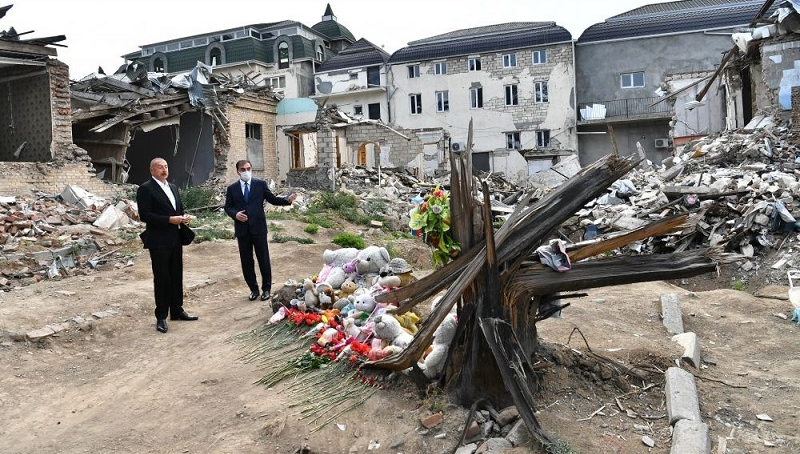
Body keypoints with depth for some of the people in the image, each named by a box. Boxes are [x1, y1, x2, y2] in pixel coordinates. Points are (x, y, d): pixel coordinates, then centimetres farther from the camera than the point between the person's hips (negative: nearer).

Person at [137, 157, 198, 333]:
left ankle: (177, 310, 25)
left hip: (175, 239, 7)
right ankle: (161, 317, 10)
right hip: (158, 241, -7)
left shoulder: (173, 187, 15)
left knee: (176, 276, 13)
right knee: (162, 278, 0)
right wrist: (169, 220, -21)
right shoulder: (145, 189, -9)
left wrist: (184, 217, 0)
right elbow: (144, 215, -16)